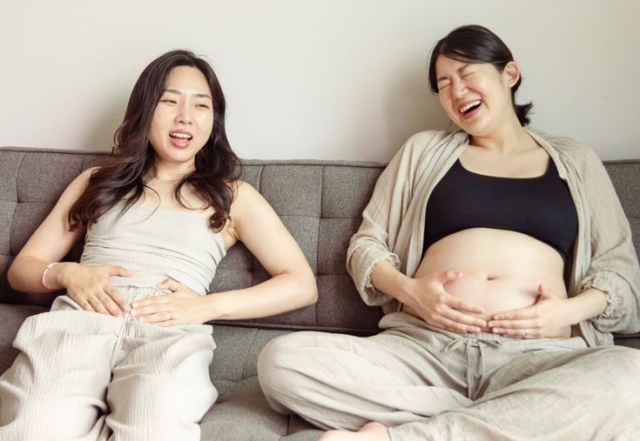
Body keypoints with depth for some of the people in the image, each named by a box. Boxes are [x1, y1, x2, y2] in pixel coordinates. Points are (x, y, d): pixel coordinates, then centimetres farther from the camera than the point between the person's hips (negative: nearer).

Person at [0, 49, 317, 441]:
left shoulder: (233, 196, 19)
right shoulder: (98, 181, 26)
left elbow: (302, 285, 9)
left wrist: (208, 306, -6)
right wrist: (67, 274, -1)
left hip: (169, 333, -1)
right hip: (80, 319, 1)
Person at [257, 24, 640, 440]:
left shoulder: (576, 161, 19)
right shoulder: (424, 150, 19)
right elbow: (367, 243, 16)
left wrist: (570, 310, -6)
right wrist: (408, 290, -6)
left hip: (540, 356, 0)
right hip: (423, 345, 1)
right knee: (283, 361, -25)